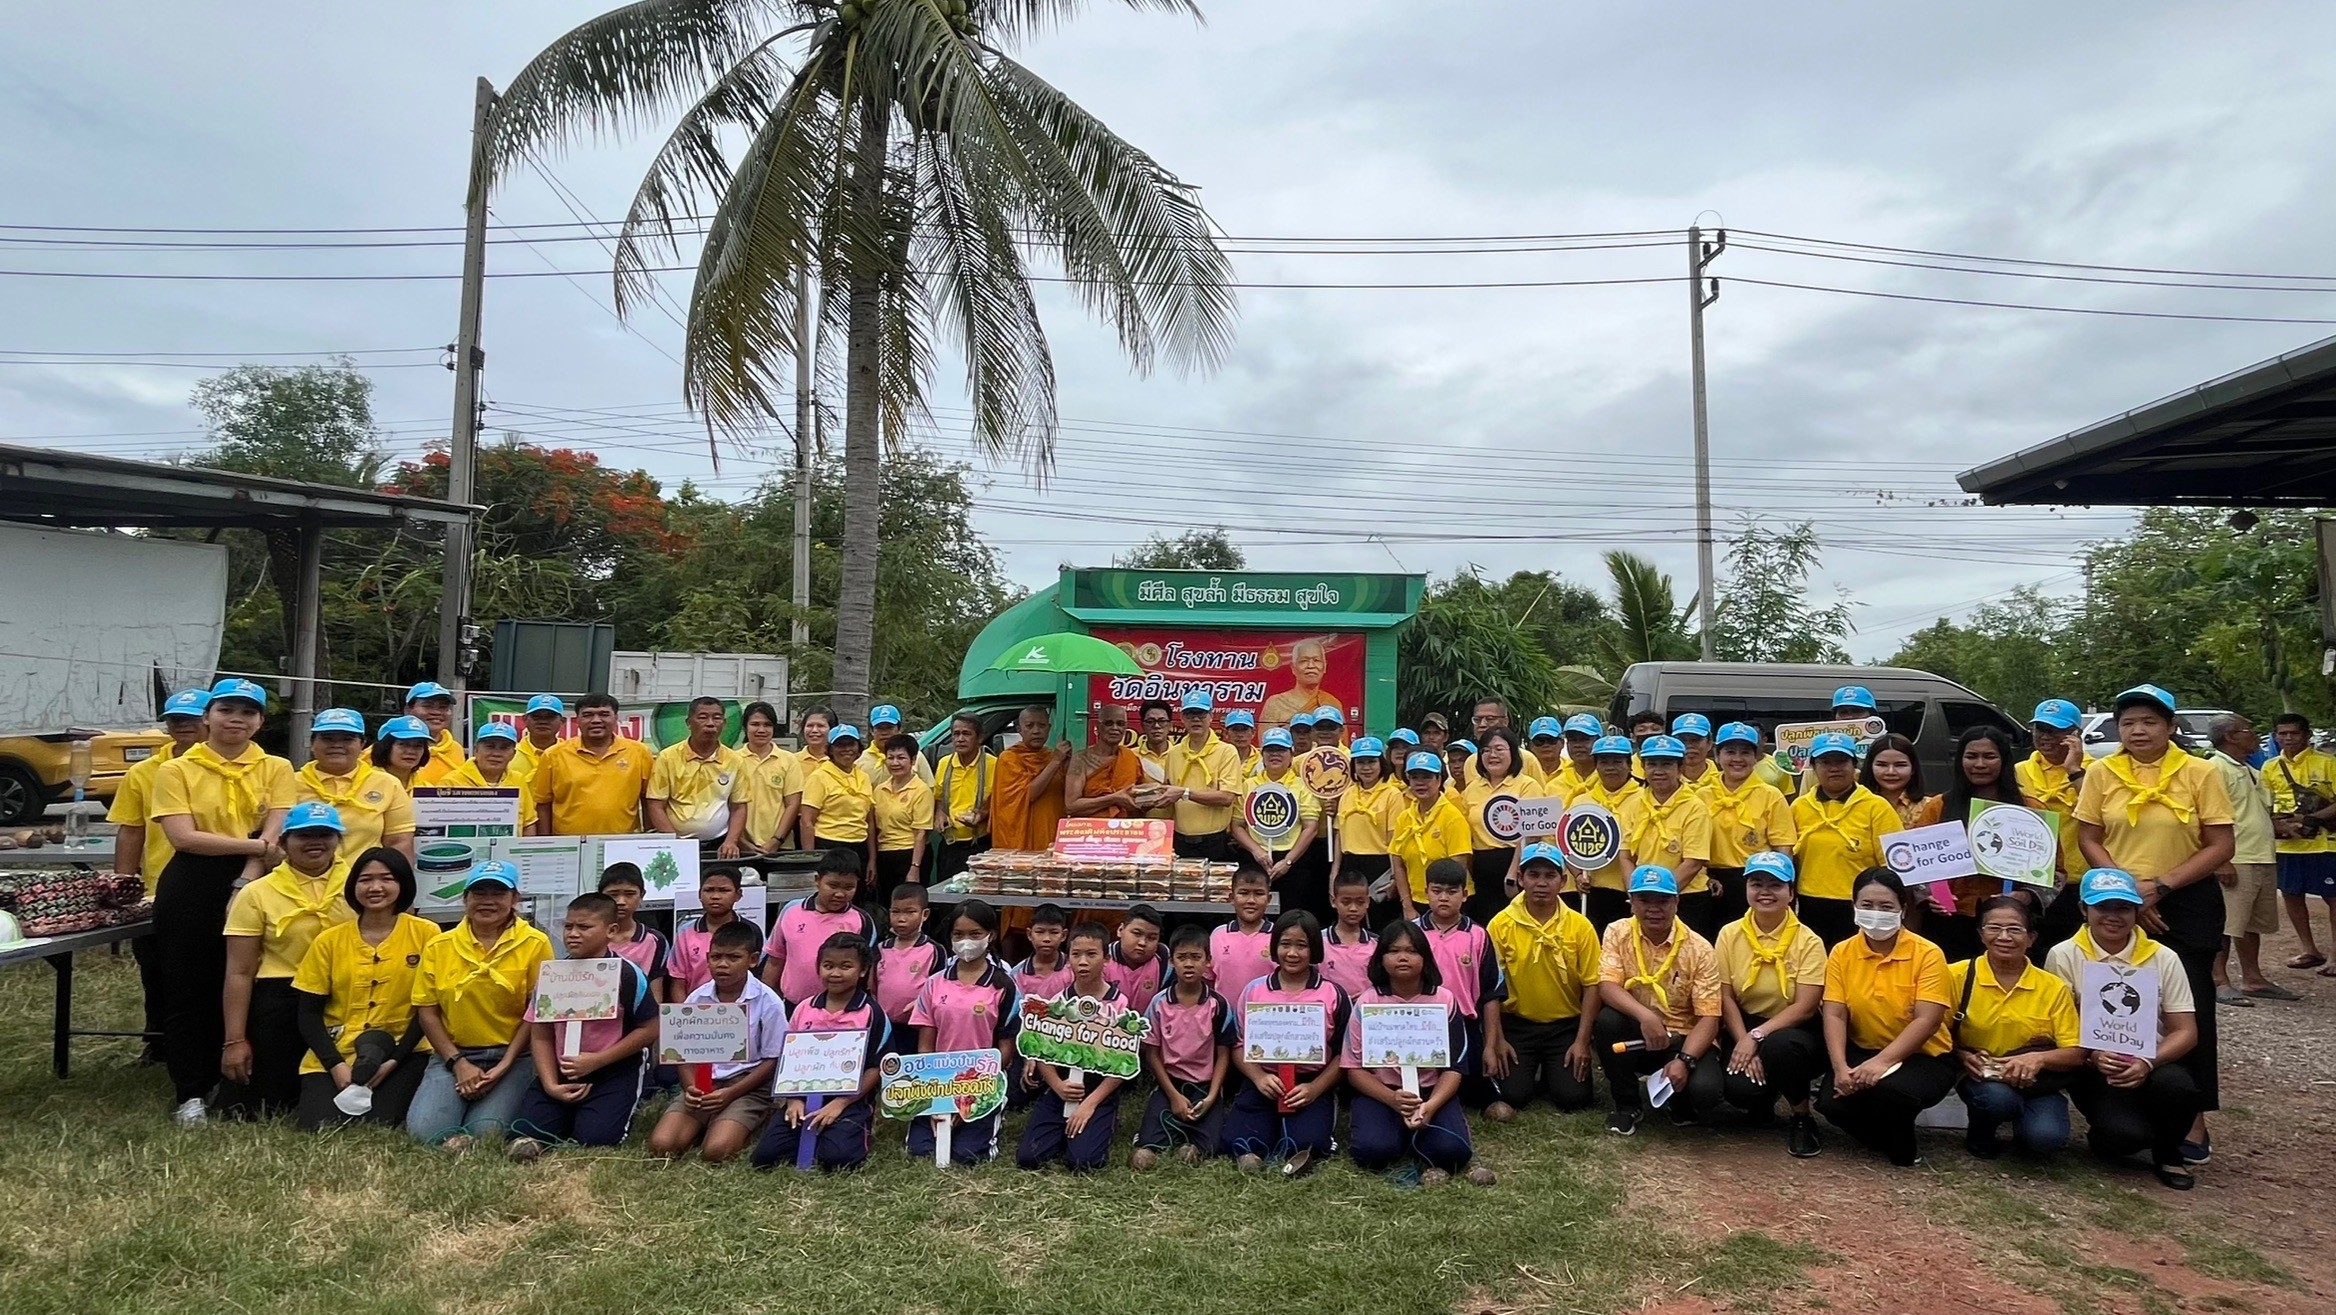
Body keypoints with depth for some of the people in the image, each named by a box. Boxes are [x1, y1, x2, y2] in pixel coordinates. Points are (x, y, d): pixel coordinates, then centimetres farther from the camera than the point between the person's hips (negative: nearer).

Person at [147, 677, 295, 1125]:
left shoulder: (276, 769, 6)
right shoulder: (176, 771, 2)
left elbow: (274, 837, -4)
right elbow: (183, 837, -10)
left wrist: (244, 885, -16)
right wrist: (253, 844, -16)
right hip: (190, 889, -1)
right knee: (187, 990, 3)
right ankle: (188, 1092, 12)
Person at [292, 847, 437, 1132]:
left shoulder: (425, 934, -2)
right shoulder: (329, 940, 4)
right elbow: (308, 1013, 4)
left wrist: (394, 1060, -12)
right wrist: (336, 1065, -10)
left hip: (401, 1054, -2)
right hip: (332, 1055, 2)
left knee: (376, 1126, -23)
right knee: (318, 1129, -19)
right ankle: (347, 1095, 11)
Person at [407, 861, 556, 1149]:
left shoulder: (535, 944, -3)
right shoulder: (438, 946, 5)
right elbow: (426, 1011, 4)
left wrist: (504, 1066, -10)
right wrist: (458, 1063, -7)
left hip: (513, 1057, -2)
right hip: (453, 1055, 2)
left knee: (487, 1131, -22)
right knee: (424, 1129, -22)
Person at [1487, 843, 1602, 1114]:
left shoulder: (1580, 926, -7)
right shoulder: (1501, 924, -8)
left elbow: (1591, 985, -4)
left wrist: (1581, 1041, -8)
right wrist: (1498, 1040, -7)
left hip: (1566, 1025, 1)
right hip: (1517, 1023, 0)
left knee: (1573, 1097, -13)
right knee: (1513, 1095, -15)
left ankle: (1551, 1076, 22)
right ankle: (1531, 1072, 20)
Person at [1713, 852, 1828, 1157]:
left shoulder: (1808, 942, -10)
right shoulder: (1730, 935, -3)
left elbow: (1805, 1007, -15)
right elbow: (1726, 998, -4)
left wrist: (1757, 1037, -25)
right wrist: (1744, 1043, -18)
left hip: (1795, 1031, -2)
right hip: (1745, 1028, 2)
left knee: (1780, 1046, -38)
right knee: (1738, 1088, -27)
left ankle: (1802, 1118, -7)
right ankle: (1764, 1100, 14)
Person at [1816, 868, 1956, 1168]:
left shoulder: (1927, 954, -11)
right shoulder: (1841, 954, -1)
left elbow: (1927, 1021, -20)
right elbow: (1835, 1015, -7)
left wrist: (1882, 1061, -31)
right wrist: (1840, 1067, -24)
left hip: (1922, 1057, -3)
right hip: (1862, 1052, 3)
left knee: (1891, 1089, -35)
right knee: (1832, 1103, -24)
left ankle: (1902, 1146, 1)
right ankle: (1880, 1138, 12)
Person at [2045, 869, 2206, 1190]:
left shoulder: (2163, 959, 3)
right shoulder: (2064, 956, -3)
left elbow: (2185, 1032, -1)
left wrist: (2148, 1063, -20)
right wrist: (2093, 1056, -24)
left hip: (2153, 1065, 3)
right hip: (2096, 1069, -3)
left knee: (2176, 1085, -34)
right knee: (2125, 1135, -31)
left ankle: (2167, 1153, 0)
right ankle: (2102, 1133, 11)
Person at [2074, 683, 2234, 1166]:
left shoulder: (2200, 773, -6)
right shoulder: (2101, 773, -1)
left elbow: (2221, 846, -8)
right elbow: (2089, 839, 0)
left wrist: (2160, 886, -16)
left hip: (2187, 904, -2)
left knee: (2191, 1009, 0)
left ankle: (2195, 1118, 10)